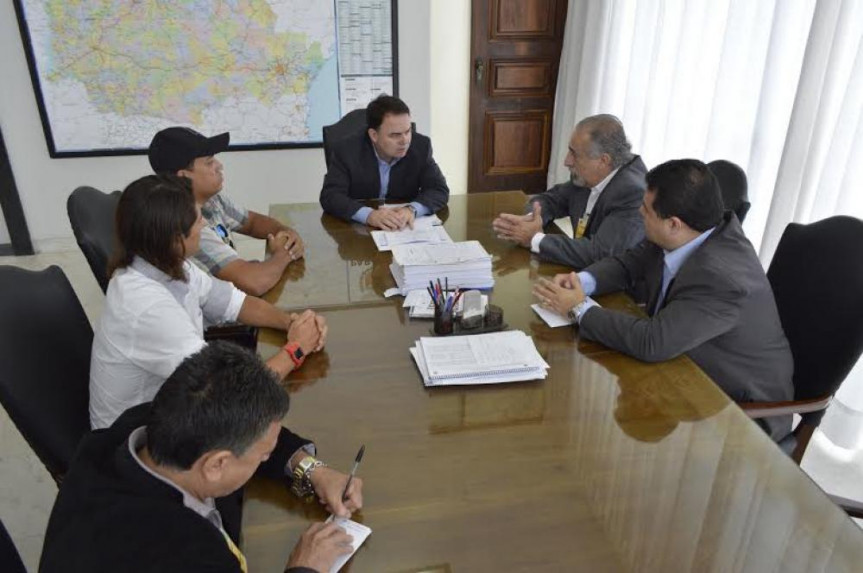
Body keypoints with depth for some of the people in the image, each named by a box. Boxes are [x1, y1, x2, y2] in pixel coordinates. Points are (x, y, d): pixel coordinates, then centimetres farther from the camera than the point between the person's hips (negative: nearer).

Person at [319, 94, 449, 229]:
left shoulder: (421, 147, -8)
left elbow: (439, 190, -10)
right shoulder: (346, 150, -14)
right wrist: (369, 215, -38)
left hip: (405, 229, 1)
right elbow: (330, 196, -20)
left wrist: (412, 209, -31)